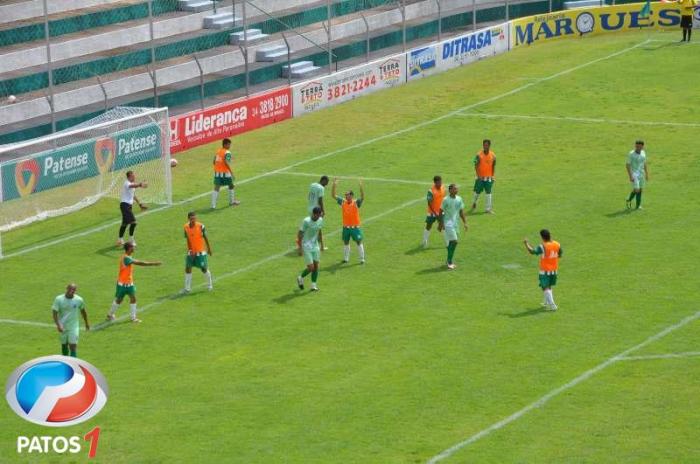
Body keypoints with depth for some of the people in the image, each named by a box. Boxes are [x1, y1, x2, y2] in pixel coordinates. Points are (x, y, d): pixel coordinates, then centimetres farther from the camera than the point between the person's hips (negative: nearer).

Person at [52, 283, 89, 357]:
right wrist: (58, 325, -25)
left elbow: (83, 311, 10)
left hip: (74, 327, -1)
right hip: (62, 327, 1)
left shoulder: (79, 300, -7)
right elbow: (55, 313, -13)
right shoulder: (59, 299, -11)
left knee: (73, 346, -10)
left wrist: (86, 323, 21)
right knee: (64, 345, 15)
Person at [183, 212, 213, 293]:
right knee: (188, 268, -2)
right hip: (191, 252, 3)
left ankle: (210, 284, 27)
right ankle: (187, 288, 7)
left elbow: (205, 238, -4)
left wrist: (209, 248, 4)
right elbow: (188, 239, 1)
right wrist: (189, 249, -3)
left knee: (204, 268, 3)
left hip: (201, 251, -3)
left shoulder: (200, 226, -14)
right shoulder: (186, 227, -5)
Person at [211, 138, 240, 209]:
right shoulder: (227, 152, -13)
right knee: (231, 186, 18)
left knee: (216, 188, 3)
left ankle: (213, 205, -7)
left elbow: (214, 161, 14)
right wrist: (231, 172, -25)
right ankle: (232, 201, 32)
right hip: (225, 172, -6)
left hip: (217, 172, 6)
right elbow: (226, 162, -26)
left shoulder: (218, 151, 9)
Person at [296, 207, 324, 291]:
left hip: (315, 246, 6)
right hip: (307, 247, -6)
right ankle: (300, 278, 19)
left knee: (316, 266, 4)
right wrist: (300, 247, -14)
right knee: (311, 268, -8)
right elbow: (300, 233, -13)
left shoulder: (320, 220, 1)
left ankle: (313, 285, 13)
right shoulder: (306, 221, -18)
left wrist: (321, 244, 19)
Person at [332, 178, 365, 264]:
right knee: (345, 242, 13)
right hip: (346, 227, 4)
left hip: (355, 227, -4)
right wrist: (334, 185, -14)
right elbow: (334, 195, -1)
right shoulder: (343, 202, 1)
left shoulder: (356, 203, -9)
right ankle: (346, 258, 25)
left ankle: (362, 259, 8)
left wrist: (361, 186, -39)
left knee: (359, 242, 1)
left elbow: (362, 197, -26)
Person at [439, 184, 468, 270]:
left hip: (456, 223, 6)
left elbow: (461, 212, 13)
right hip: (448, 223, -6)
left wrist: (465, 223, 9)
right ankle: (449, 262, -8)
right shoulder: (446, 200, -11)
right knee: (453, 241, -15)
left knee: (452, 242, 11)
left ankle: (449, 261, 22)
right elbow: (441, 212, -6)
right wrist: (441, 223, -9)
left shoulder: (459, 199, 6)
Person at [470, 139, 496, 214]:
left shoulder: (493, 155, 0)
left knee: (489, 193, 1)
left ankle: (488, 208, 6)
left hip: (489, 177, 2)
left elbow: (493, 166, 9)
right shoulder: (479, 155, -7)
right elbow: (476, 166, -5)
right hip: (480, 177, -2)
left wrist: (493, 176, 3)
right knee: (477, 192, 6)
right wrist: (478, 175, -12)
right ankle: (474, 203, 33)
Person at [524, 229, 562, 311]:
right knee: (549, 286, 23)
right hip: (554, 270, 7)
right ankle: (547, 302, 36)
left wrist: (526, 243, -11)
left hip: (545, 270, -7)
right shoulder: (557, 244, -2)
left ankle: (552, 305, -9)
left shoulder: (543, 247, -21)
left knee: (545, 288, -1)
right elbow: (560, 255, 12)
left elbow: (532, 251, -25)